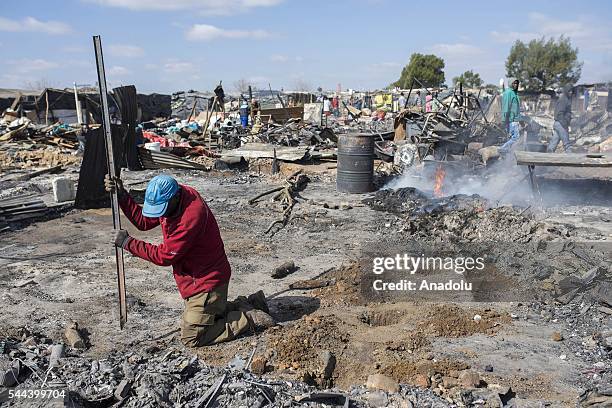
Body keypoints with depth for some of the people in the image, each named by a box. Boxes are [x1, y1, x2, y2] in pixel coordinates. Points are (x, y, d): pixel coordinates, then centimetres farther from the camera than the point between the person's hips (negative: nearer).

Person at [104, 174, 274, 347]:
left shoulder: (192, 214, -31)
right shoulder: (169, 202, -4)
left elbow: (165, 256, -25)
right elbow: (143, 221, 7)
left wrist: (127, 242, -17)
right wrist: (122, 195, -3)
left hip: (206, 282, -9)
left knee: (191, 338, -2)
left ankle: (249, 318, 2)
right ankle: (249, 305, 24)